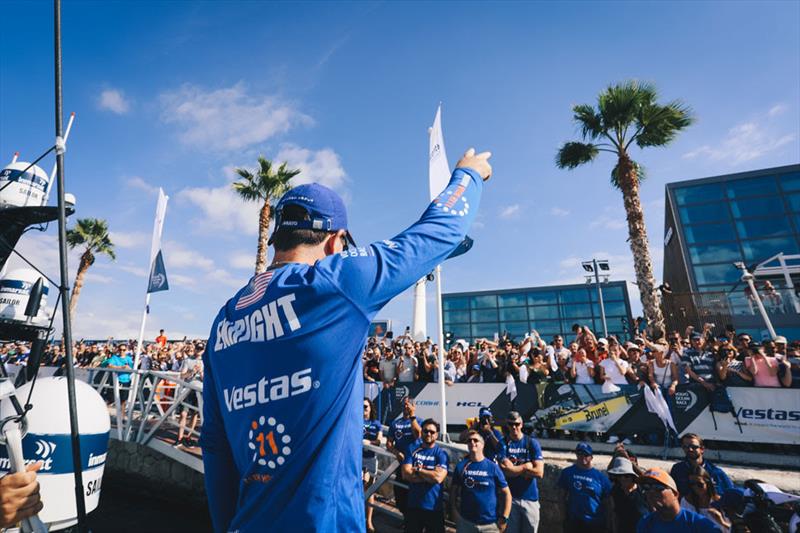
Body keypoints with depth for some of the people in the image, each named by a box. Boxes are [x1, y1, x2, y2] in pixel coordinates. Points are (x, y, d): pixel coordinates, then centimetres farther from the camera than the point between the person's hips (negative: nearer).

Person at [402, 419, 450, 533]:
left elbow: (438, 477, -22)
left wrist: (417, 469, -12)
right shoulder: (413, 451, 0)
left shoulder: (441, 454, -8)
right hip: (413, 505, 2)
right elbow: (405, 474, -11)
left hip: (434, 507, -2)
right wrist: (429, 475, -17)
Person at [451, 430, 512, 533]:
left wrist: (504, 518, -7)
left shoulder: (493, 467, -6)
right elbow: (453, 490, 5)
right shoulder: (461, 466, -3)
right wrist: (455, 511, -5)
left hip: (490, 523, -1)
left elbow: (506, 493, -2)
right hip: (465, 521, 1)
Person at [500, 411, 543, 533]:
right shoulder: (503, 443, -3)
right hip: (510, 497, 0)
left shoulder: (532, 443, -4)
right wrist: (526, 466, -12)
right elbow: (504, 470, -13)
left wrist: (513, 468, -8)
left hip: (530, 498, 0)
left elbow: (539, 472, -11)